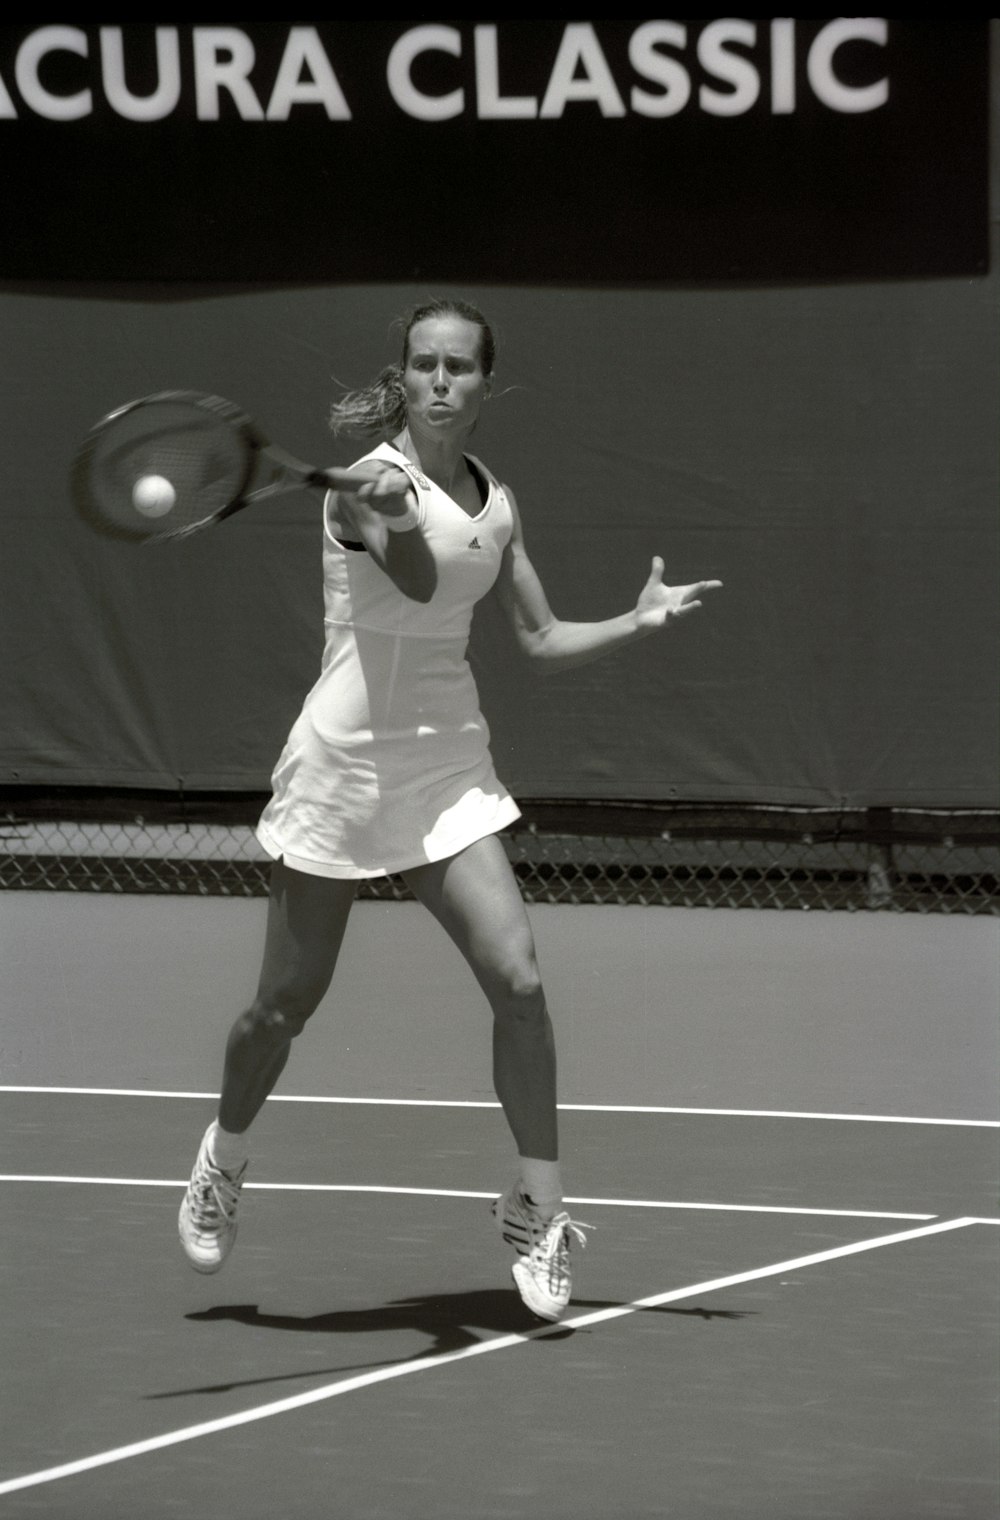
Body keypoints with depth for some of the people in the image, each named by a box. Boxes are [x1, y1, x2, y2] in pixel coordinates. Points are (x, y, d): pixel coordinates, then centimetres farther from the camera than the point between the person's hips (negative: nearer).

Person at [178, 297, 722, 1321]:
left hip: (449, 765, 4)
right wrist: (395, 518, -53)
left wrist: (640, 621, 3)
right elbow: (418, 581, -33)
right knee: (286, 1002, 6)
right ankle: (224, 1159, 34)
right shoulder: (368, 480, -12)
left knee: (517, 979, -13)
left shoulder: (493, 503, 7)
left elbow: (543, 642, 16)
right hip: (344, 764, -4)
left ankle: (536, 1208, -3)